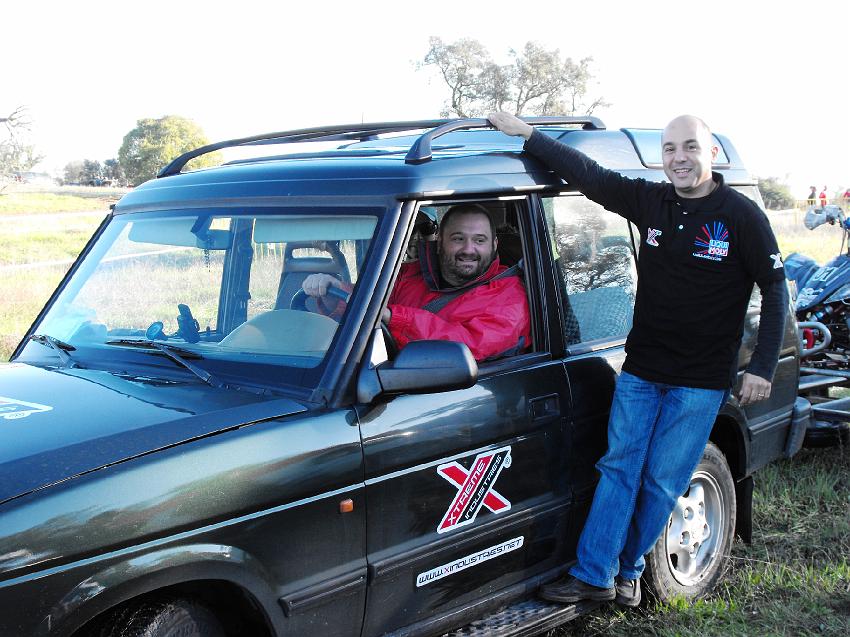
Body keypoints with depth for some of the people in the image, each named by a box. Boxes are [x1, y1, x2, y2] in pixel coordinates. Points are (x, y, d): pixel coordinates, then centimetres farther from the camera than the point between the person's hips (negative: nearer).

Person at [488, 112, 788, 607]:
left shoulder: (742, 216, -7)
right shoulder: (650, 202, 1)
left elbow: (775, 290, -3)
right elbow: (589, 175, 3)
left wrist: (763, 368, -9)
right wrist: (527, 134, 0)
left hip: (700, 381, -3)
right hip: (640, 370, 3)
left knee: (662, 483, 5)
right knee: (619, 469, 4)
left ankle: (628, 569, 24)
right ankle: (594, 576, 12)